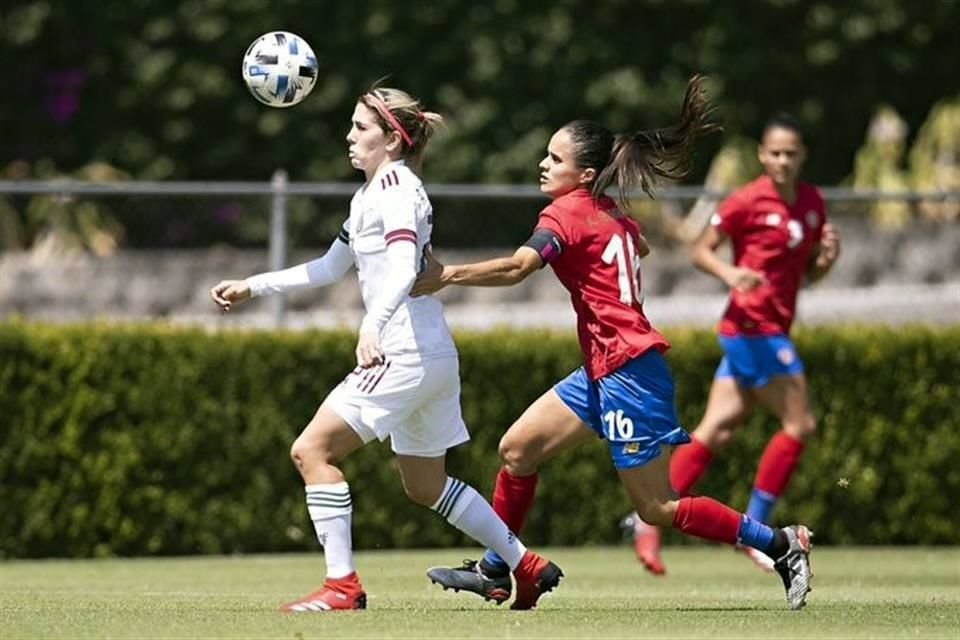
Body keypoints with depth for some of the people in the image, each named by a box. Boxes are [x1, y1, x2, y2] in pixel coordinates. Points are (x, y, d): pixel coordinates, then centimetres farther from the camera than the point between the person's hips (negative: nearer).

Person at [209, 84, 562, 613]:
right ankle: (527, 565, 26)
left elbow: (403, 268, -27)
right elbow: (329, 268, 29)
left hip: (405, 352, -10)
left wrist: (372, 326, -42)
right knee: (424, 486, 19)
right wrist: (251, 287, 28)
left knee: (312, 451, -11)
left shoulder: (394, 186, -10)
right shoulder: (371, 194, 19)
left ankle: (342, 584, -12)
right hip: (432, 356, 10)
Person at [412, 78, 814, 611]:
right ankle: (494, 571, 18)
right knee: (517, 449, 10)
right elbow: (640, 246, 35)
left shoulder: (568, 213, -14)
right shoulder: (611, 214, 12)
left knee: (657, 508, -4)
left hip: (627, 372, -10)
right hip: (604, 371, 10)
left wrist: (449, 275, -37)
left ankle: (781, 545, 1)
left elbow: (517, 267, -31)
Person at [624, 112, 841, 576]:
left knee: (717, 429, 6)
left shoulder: (812, 203, 11)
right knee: (799, 425, -8)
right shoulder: (748, 201, -10)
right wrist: (730, 273, -24)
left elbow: (810, 273, 19)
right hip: (752, 326, -7)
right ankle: (754, 530, -1)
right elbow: (700, 250, -6)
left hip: (772, 331, 7)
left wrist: (828, 255, -3)